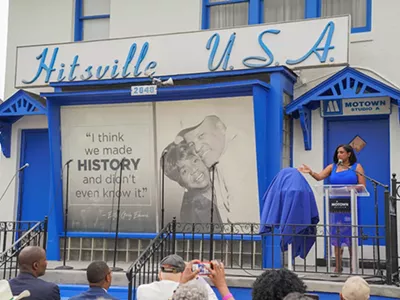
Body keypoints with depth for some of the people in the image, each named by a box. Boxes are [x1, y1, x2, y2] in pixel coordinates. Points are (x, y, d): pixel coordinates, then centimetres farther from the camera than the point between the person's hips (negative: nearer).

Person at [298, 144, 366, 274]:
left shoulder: (357, 167, 3)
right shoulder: (333, 167, 10)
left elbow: (362, 186, -1)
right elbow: (319, 177, -3)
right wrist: (311, 172, -21)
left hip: (350, 206, -3)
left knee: (351, 234, 0)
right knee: (336, 234, 4)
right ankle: (338, 266, 10)